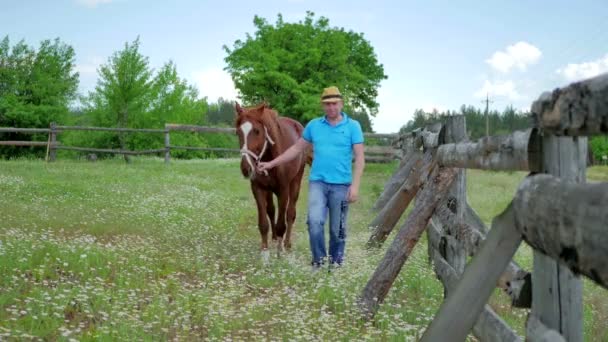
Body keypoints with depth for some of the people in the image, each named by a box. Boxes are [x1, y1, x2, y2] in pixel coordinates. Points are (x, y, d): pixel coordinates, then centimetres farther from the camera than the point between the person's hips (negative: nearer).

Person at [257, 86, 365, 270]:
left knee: (337, 229, 6)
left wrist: (355, 186, -14)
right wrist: (271, 164, 11)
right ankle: (318, 260, 2)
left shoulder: (353, 126, -1)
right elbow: (297, 148, 15)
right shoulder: (313, 125, 7)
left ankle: (336, 262, 23)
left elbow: (359, 157, -5)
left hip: (341, 185, -1)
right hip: (317, 182, 1)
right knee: (315, 221, -15)